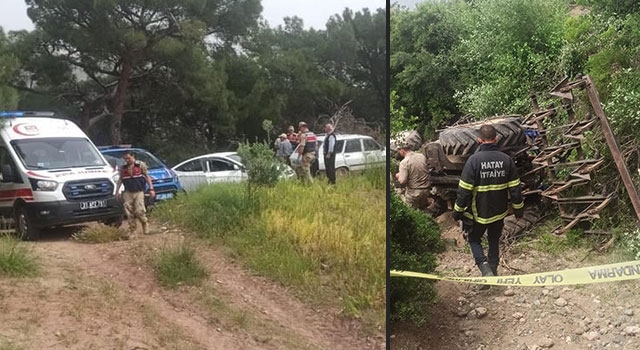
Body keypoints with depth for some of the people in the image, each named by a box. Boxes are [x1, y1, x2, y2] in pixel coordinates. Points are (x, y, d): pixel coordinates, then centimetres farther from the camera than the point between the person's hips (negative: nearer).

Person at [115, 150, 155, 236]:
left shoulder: (141, 165, 3)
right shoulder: (123, 168, 12)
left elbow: (147, 177, 2)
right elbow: (120, 180, 19)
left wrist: (151, 189, -5)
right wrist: (117, 191, 12)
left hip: (139, 192, -3)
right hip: (128, 193, 3)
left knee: (139, 210, -14)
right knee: (129, 213, -1)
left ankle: (144, 224, 12)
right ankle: (132, 230, 9)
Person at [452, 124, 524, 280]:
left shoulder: (474, 160, -18)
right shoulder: (506, 159, -7)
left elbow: (464, 189, -15)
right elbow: (515, 188, -2)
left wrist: (458, 210, -3)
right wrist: (518, 208, 11)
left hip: (478, 213, -3)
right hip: (499, 212, 3)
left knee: (474, 239, 16)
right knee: (494, 242, 20)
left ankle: (484, 266, -5)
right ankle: (493, 272, 29)